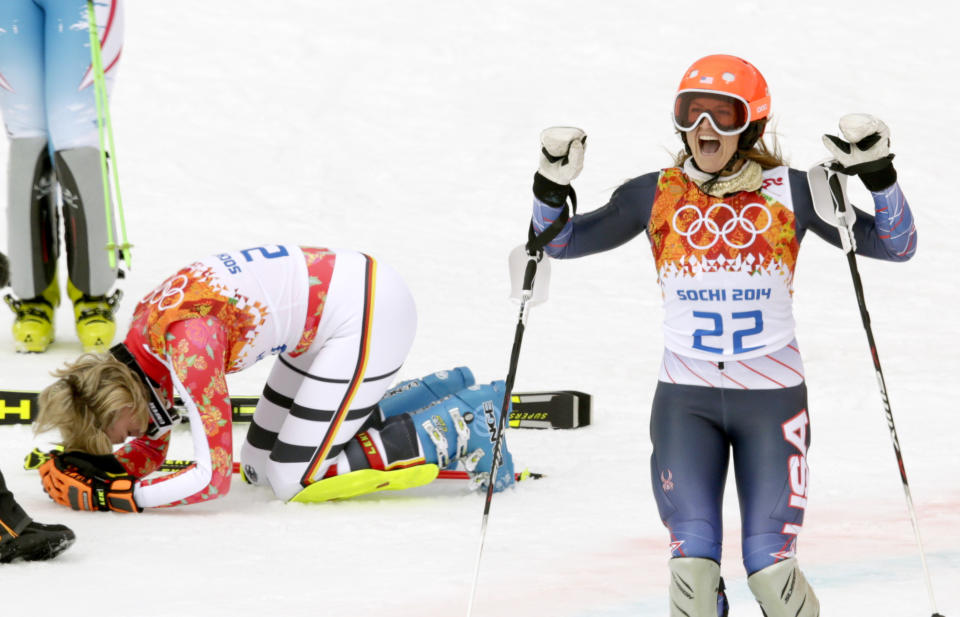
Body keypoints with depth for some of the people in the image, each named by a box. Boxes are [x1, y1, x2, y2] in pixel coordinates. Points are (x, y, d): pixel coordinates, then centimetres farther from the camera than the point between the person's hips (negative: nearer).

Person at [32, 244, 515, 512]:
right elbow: (149, 453, 13)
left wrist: (116, 497, -19)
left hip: (367, 314, -10)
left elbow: (213, 478, -24)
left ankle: (456, 432, 1)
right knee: (260, 465, 12)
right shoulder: (145, 325, 1)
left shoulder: (186, 343, -25)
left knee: (295, 481, -8)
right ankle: (443, 393, 18)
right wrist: (91, 467, -5)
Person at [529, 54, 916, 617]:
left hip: (772, 399, -1)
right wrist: (553, 185, -9)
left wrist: (879, 175, -13)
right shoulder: (656, 195, 2)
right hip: (686, 400, 1)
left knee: (770, 569, -6)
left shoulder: (789, 192, 0)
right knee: (693, 566, -14)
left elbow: (896, 246, 2)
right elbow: (562, 242, 9)